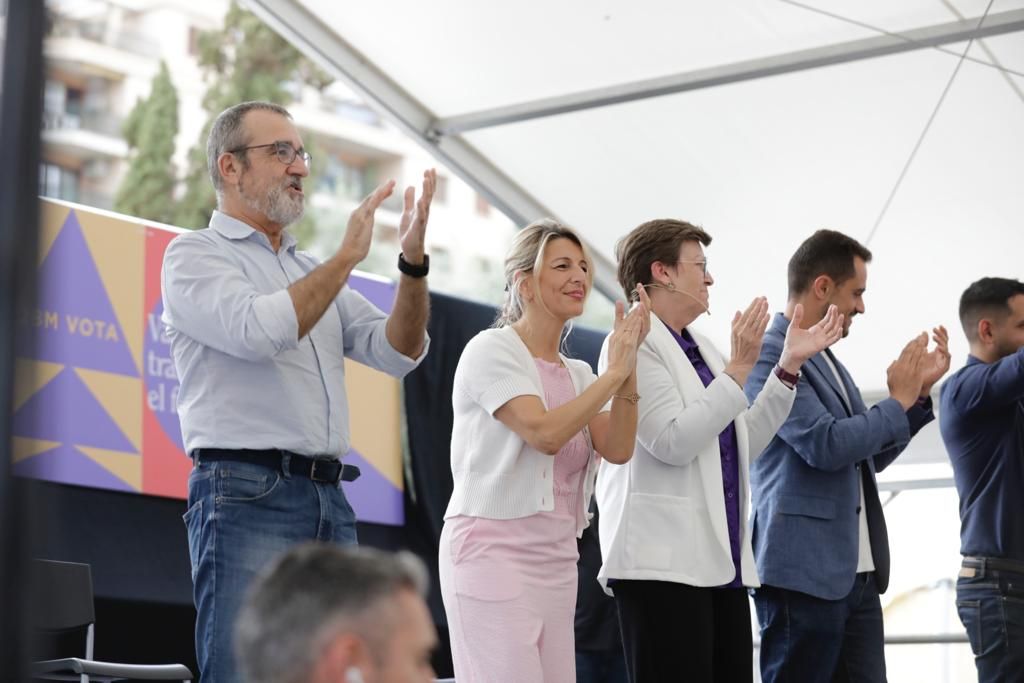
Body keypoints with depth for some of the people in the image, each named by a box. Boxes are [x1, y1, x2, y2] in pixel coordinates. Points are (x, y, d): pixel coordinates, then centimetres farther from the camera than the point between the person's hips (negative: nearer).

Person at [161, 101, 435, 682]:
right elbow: (261, 331, -17)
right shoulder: (194, 255, 2)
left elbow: (398, 352, 11)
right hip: (248, 497, -7)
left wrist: (414, 261, -4)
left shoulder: (314, 271, 22)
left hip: (332, 503, 7)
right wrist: (347, 257, -8)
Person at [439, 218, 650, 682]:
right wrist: (613, 373, -13)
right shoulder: (493, 349, -6)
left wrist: (628, 367, -9)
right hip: (494, 552, -7)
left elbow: (617, 449, 0)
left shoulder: (578, 374, 15)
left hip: (556, 558, 7)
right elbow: (545, 433, -19)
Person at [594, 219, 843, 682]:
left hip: (718, 562, 8)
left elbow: (744, 443, 18)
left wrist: (789, 365, 13)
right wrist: (739, 368, -15)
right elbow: (672, 443, -16)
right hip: (663, 562, -8)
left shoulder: (699, 349, 18)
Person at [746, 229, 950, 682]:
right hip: (804, 572, -9)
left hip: (856, 574, 9)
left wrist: (919, 392, 15)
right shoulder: (770, 355, -11)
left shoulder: (827, 361, 18)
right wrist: (898, 401, -6)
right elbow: (827, 445, -21)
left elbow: (870, 455, 25)